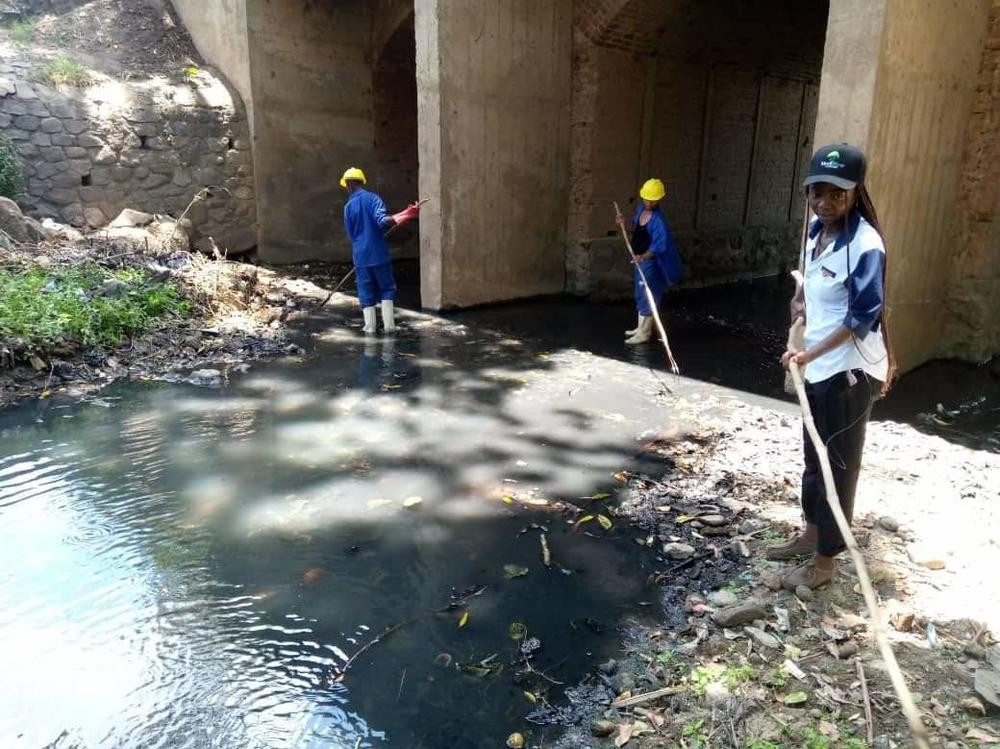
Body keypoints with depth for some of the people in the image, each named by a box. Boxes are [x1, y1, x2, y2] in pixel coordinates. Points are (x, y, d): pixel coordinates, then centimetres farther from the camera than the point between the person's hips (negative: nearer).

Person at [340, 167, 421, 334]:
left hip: (360, 256, 2)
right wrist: (404, 215, -21)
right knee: (387, 288, 10)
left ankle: (370, 327, 9)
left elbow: (351, 234, 10)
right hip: (379, 253, -2)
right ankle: (389, 324, 5)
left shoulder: (348, 207, 3)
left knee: (366, 291, 10)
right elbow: (382, 221, -21)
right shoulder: (372, 198, -5)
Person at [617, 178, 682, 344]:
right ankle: (641, 327, 32)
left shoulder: (658, 220, -24)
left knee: (647, 296, -2)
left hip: (650, 262, -9)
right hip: (640, 259, 9)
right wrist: (625, 224, 3)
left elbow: (659, 245, -32)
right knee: (640, 295, 18)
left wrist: (643, 256, -46)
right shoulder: (640, 208, 3)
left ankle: (644, 333, 8)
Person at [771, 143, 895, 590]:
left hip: (849, 369, -8)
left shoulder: (865, 244, -20)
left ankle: (825, 561, 16)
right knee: (815, 454, 19)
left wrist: (811, 353, -23)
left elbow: (863, 317, -20)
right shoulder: (816, 230, 5)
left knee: (839, 462, 2)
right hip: (818, 364, 9)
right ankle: (812, 533, 37)